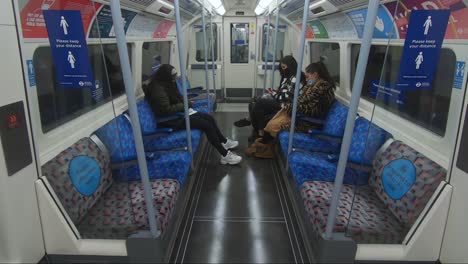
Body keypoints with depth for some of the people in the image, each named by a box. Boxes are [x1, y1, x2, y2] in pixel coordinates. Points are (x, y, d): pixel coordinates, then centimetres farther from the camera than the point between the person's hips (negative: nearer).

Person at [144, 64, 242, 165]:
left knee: (209, 118, 3)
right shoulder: (157, 89, -21)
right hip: (171, 119, -10)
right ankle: (225, 155, -12)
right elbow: (166, 109, -27)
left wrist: (187, 102, 1)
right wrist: (183, 105, -15)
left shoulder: (167, 84, 9)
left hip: (178, 113, 10)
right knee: (206, 124, -18)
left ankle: (225, 142, 19)